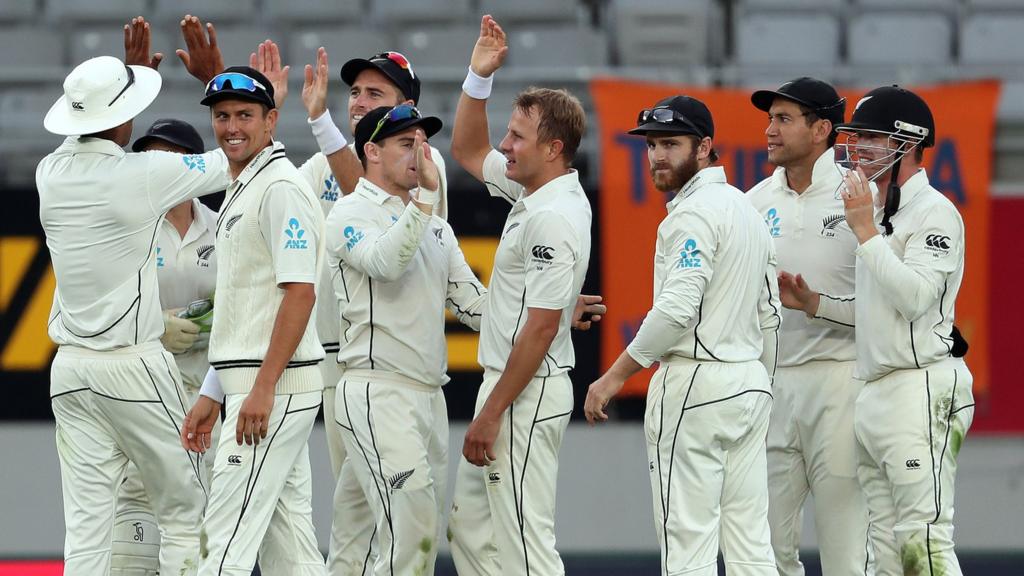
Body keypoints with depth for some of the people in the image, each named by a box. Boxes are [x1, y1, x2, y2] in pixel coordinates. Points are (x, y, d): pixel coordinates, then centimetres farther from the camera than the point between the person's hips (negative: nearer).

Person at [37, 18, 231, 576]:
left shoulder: (52, 172, 4)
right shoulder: (143, 174, -13)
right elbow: (235, 162, -1)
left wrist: (131, 72, 35)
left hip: (70, 368, 5)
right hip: (133, 366, -5)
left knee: (85, 525, 0)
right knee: (182, 510, 5)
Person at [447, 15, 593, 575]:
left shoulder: (554, 218, -20)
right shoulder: (530, 192, 10)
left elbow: (541, 325, -23)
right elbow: (468, 152, 28)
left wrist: (491, 413, -21)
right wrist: (478, 76, 14)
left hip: (528, 394, -11)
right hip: (507, 383, 11)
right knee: (470, 522, 15)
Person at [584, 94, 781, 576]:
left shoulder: (693, 214, -13)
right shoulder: (748, 208, 17)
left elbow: (677, 309, -23)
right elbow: (769, 314, 19)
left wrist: (616, 375, -18)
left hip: (694, 383, -9)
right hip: (750, 383, 9)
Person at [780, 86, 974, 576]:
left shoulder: (934, 212, -9)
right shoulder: (880, 211, 20)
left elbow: (914, 297, -21)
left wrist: (865, 231, -17)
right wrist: (815, 304, 15)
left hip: (921, 386, -10)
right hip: (874, 395, 10)